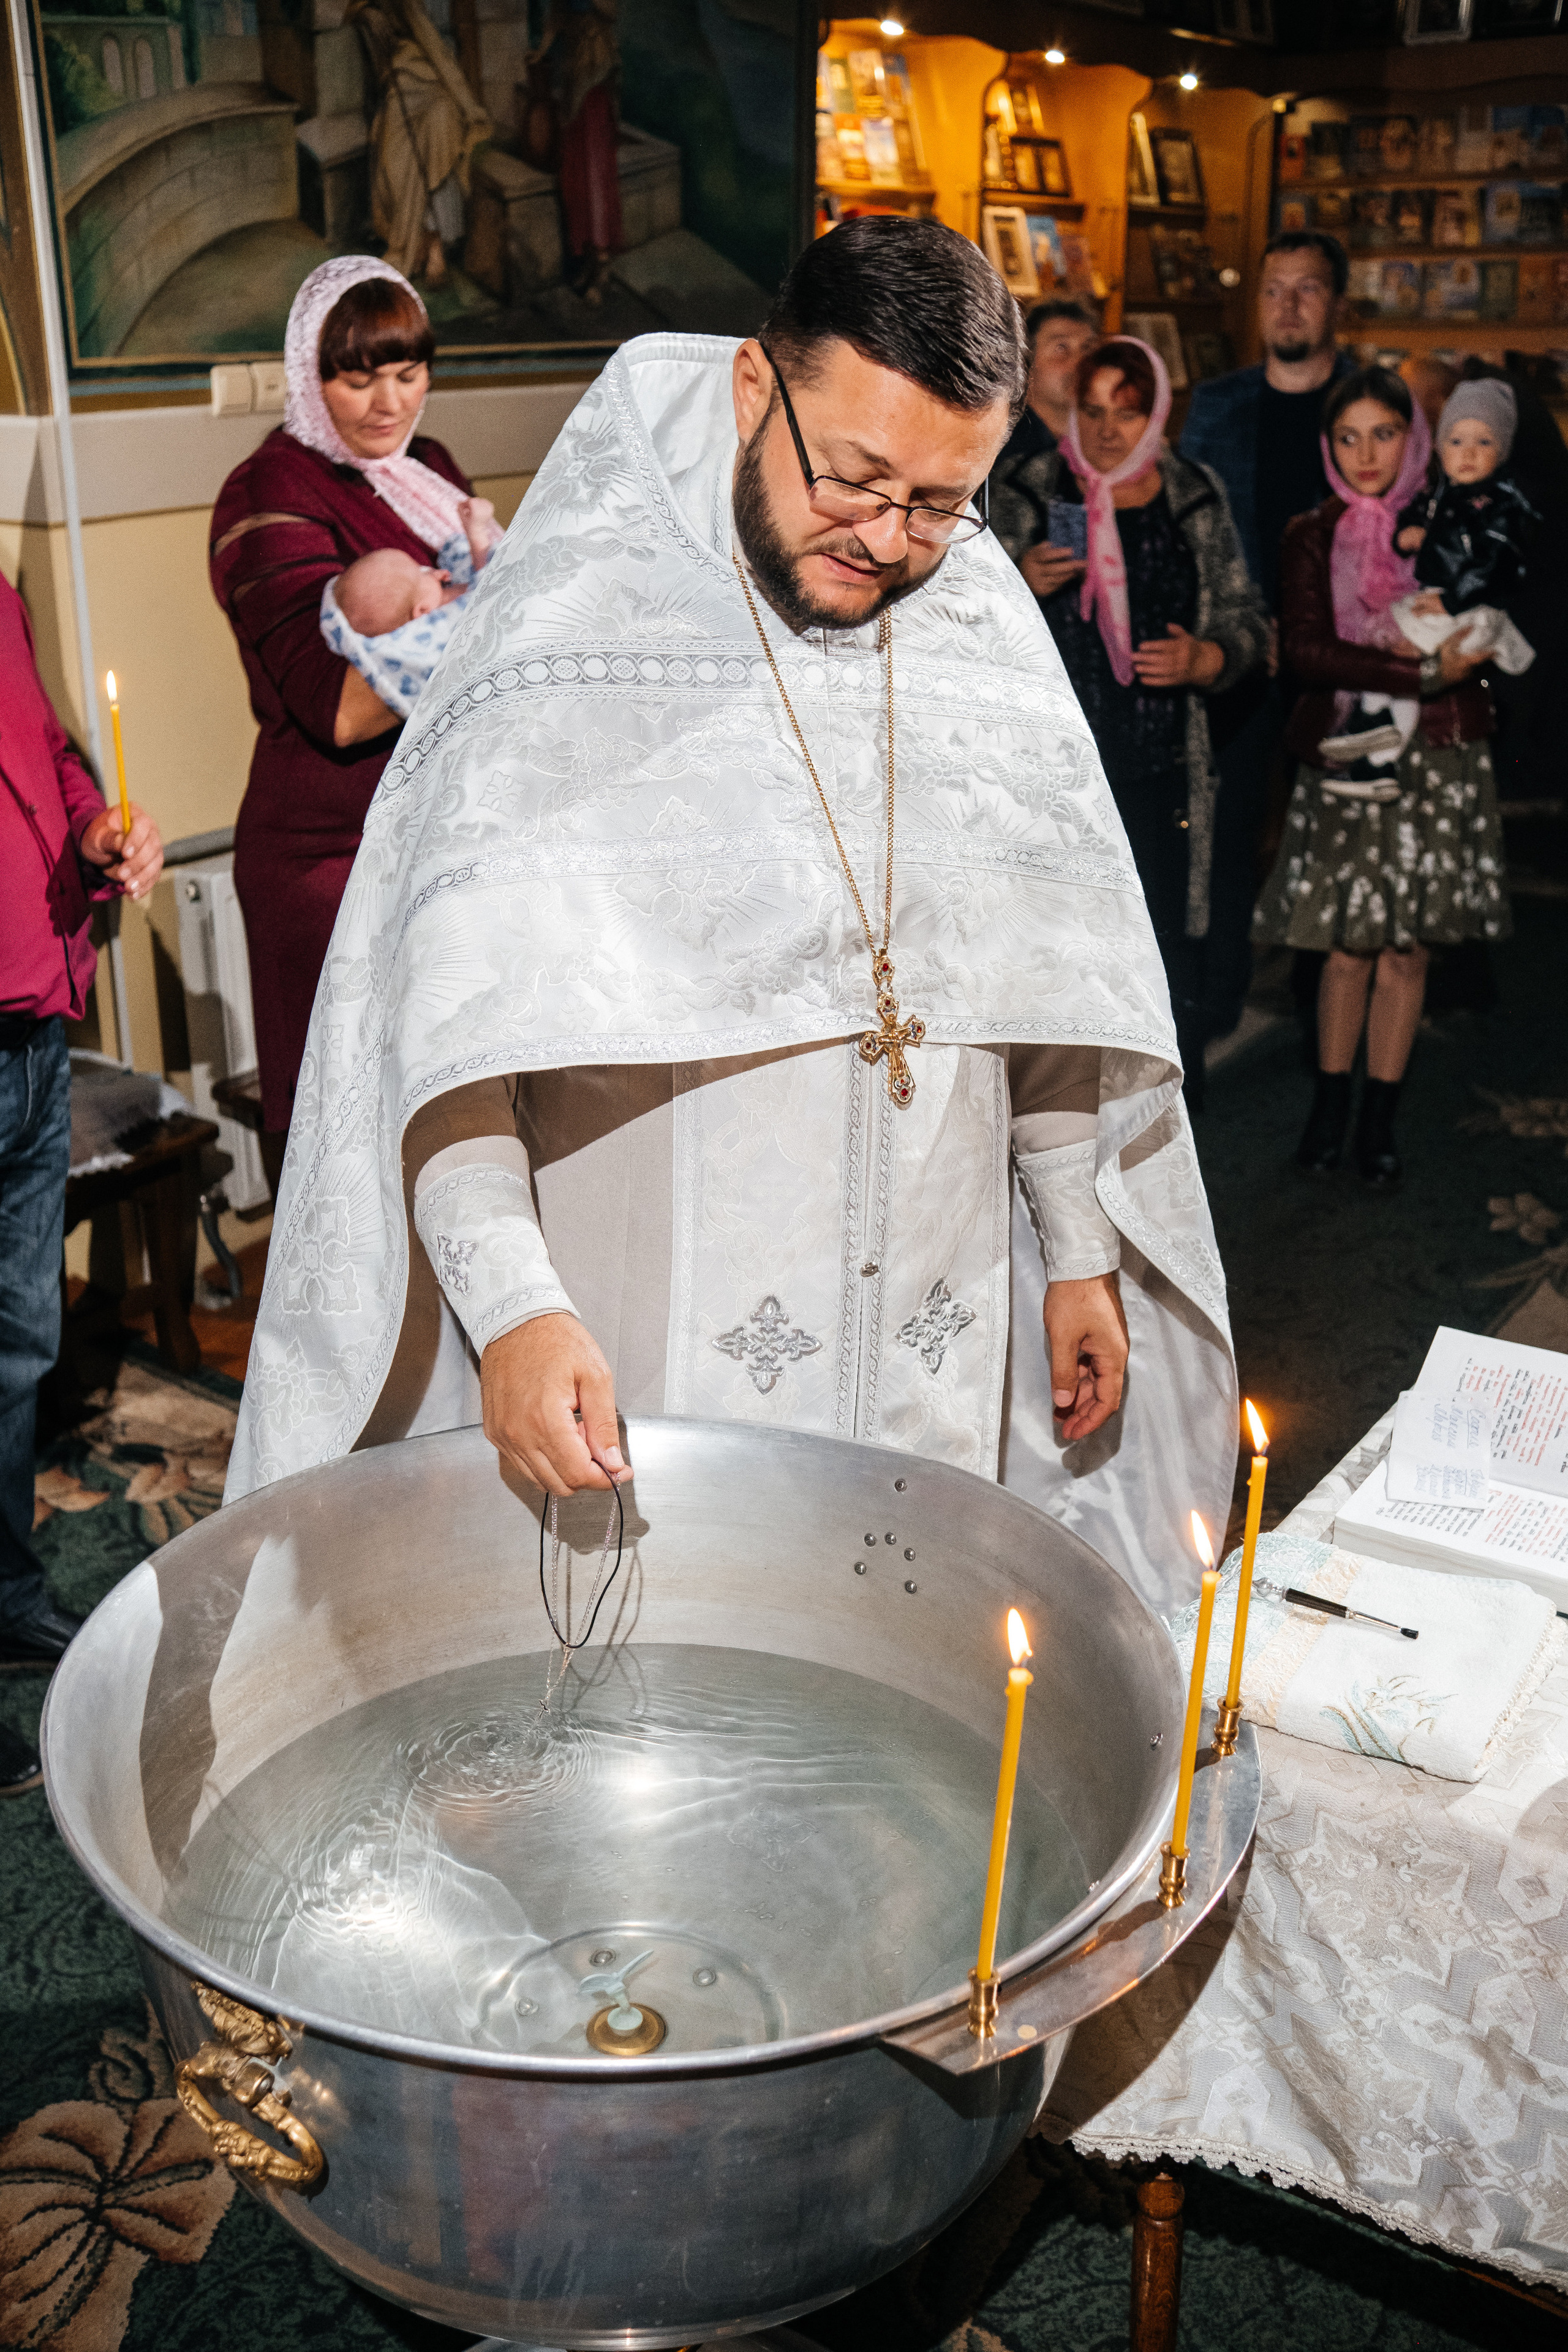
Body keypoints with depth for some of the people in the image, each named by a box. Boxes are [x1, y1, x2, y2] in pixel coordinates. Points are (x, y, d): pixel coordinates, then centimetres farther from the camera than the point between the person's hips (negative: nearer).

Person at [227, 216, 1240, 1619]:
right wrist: (510, 1301, -27)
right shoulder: (572, 631, -10)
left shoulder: (987, 627, 5)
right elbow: (451, 1016, -15)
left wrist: (1081, 1251, 13)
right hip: (637, 1355, -4)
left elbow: (1053, 976, 12)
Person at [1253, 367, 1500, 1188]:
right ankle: (1330, 1102, 19)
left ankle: (1379, 1119, 17)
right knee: (1350, 946, 1)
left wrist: (1430, 648, -14)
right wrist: (1421, 672, -17)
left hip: (1439, 760, 1)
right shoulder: (1313, 536, 2)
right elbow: (1305, 649, -10)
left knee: (1406, 948, 5)